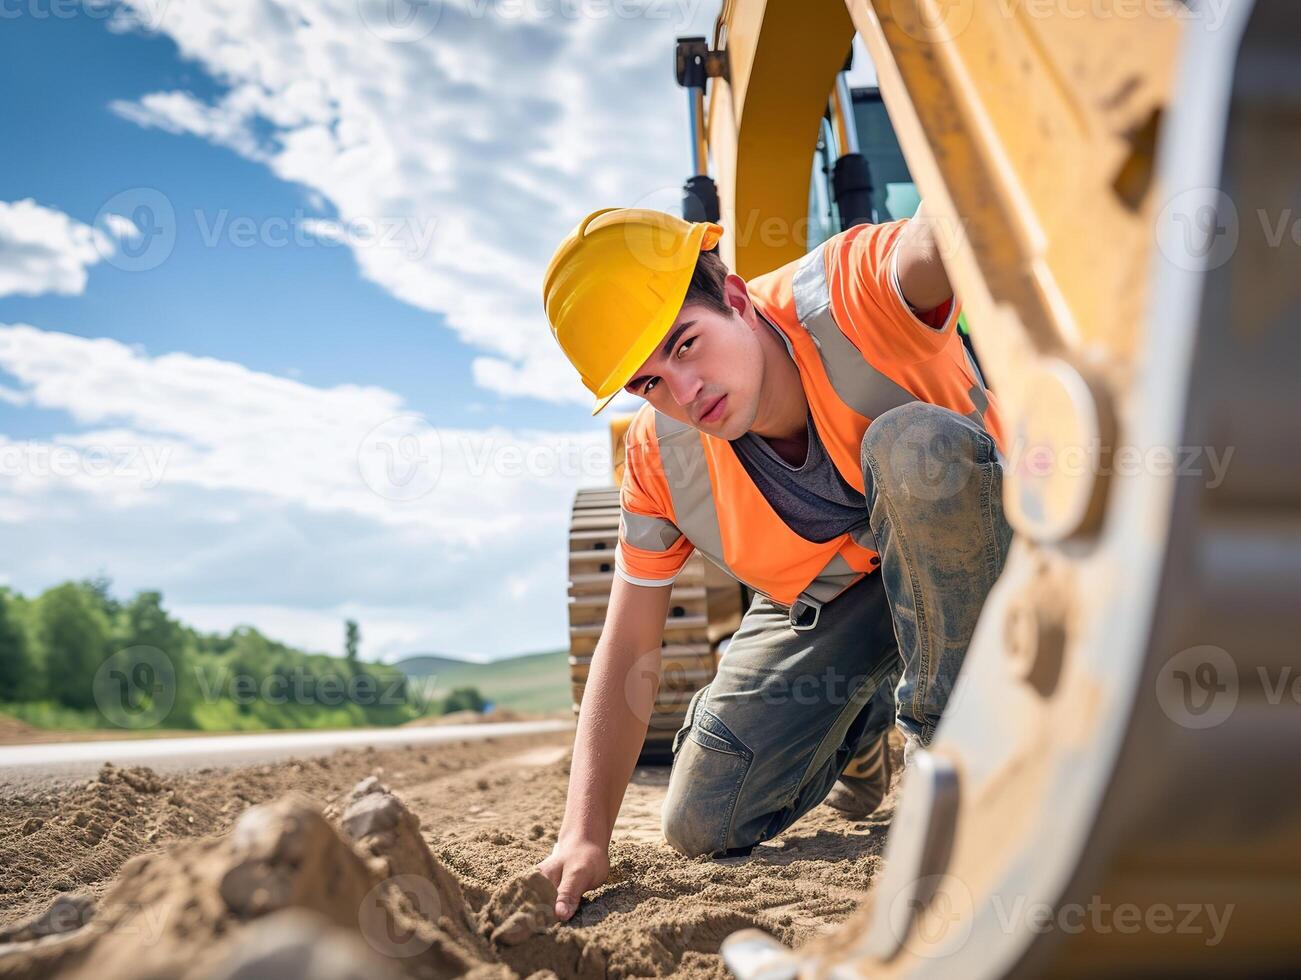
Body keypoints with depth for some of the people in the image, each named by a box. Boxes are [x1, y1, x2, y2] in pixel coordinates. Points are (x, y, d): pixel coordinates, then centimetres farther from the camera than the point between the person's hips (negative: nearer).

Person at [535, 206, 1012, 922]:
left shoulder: (845, 292, -30)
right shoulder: (658, 460, -17)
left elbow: (934, 240, -56)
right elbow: (626, 654, -12)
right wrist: (584, 833, -18)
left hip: (966, 554, -3)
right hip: (823, 599, 4)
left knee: (916, 443, -38)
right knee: (702, 824, -5)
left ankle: (948, 739, -19)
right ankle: (858, 723, 26)